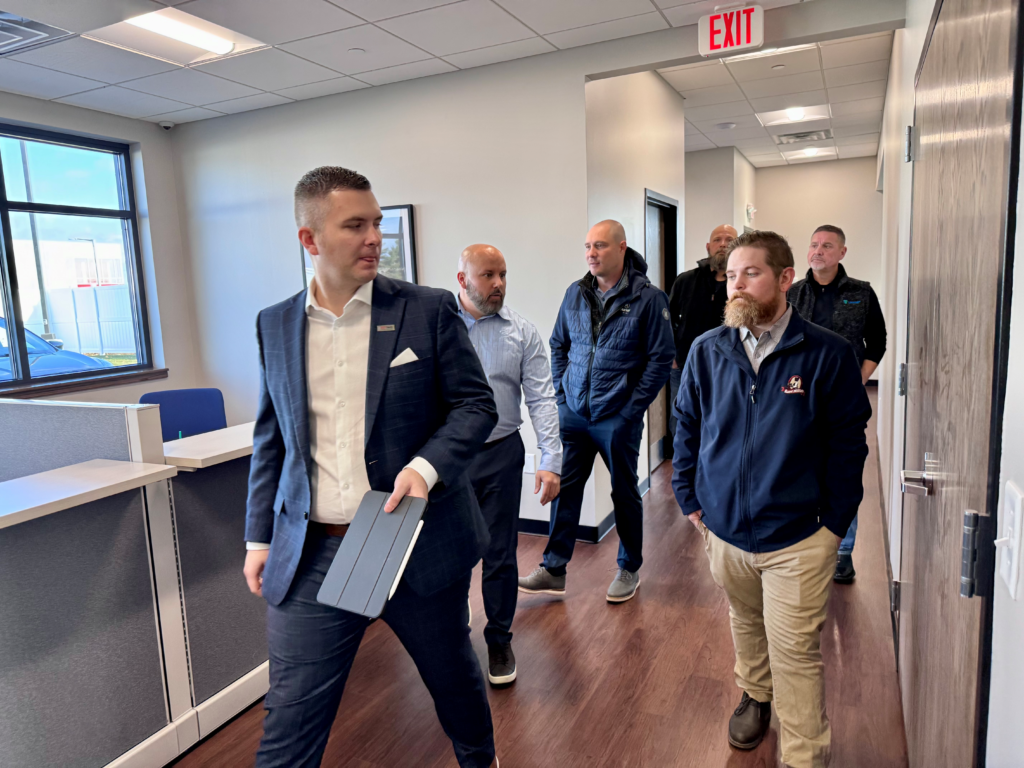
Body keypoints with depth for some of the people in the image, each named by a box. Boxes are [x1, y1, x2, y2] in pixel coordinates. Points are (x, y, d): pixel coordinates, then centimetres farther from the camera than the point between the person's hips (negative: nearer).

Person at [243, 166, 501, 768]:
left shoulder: (429, 310, -5)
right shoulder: (275, 325, 5)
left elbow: (476, 404, -4)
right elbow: (271, 438, 12)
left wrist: (426, 466, -21)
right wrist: (260, 537, 11)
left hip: (419, 541, -1)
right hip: (313, 557, 2)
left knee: (454, 675, 20)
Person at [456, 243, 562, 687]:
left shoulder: (522, 332, 0)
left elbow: (541, 400, -3)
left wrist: (550, 461, -12)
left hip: (501, 454, 0)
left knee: (500, 555, 10)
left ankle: (499, 641, 30)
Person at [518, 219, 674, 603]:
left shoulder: (647, 297, -8)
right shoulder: (575, 293, 5)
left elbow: (661, 357, -7)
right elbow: (558, 345, 14)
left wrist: (633, 406, -10)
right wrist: (562, 393, 5)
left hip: (619, 418, -4)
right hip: (573, 413, 4)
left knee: (625, 493, 12)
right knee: (564, 489, 8)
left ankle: (629, 570, 30)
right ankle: (553, 570, 21)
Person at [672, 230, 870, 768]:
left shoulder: (828, 354, -11)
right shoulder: (707, 351, -3)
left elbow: (848, 444, -5)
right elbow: (687, 429, 7)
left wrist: (834, 523, -5)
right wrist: (690, 501, 6)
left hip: (798, 538, -3)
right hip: (724, 528, 3)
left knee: (796, 653, 7)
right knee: (745, 623, 24)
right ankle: (755, 695, 51)